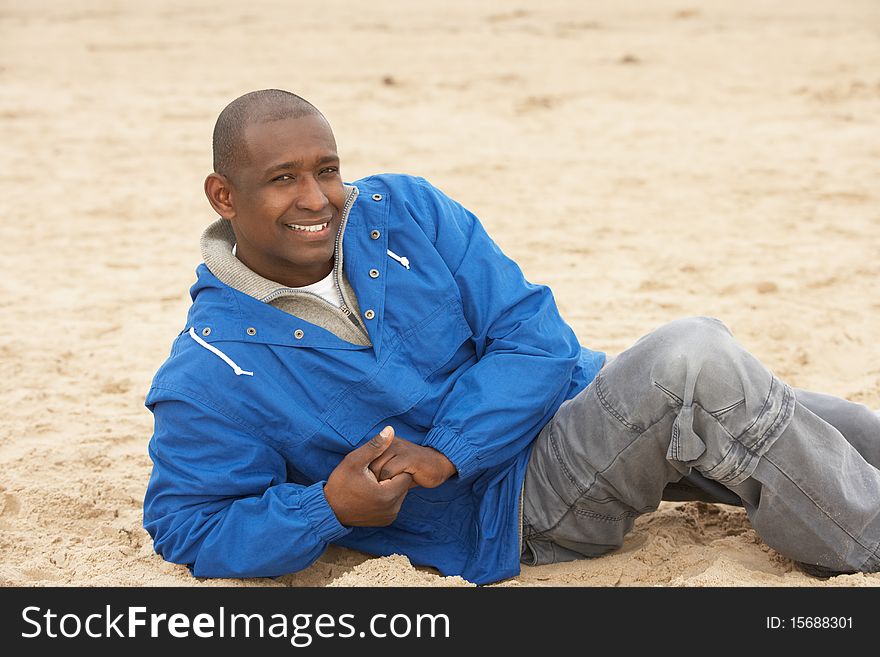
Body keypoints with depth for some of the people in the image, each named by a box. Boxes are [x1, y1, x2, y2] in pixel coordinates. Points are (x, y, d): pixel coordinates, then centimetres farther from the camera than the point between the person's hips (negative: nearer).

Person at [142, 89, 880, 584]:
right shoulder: (207, 379, -12)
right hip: (508, 511, -5)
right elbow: (187, 526, -6)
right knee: (694, 360, -27)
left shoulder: (404, 210, -3)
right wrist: (329, 509, -22)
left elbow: (535, 334, -5)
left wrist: (445, 452, -19)